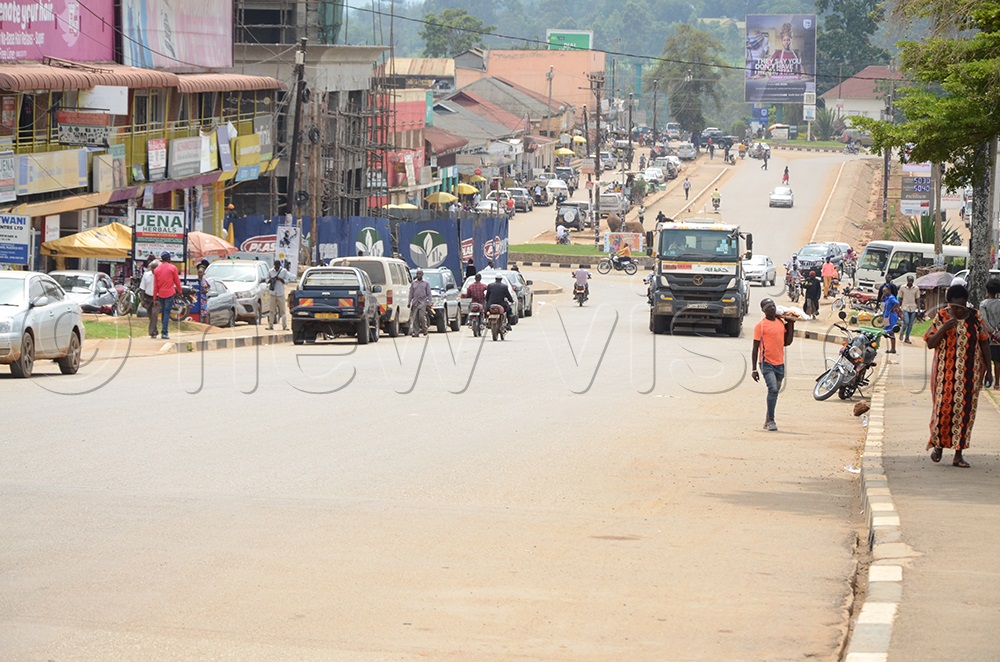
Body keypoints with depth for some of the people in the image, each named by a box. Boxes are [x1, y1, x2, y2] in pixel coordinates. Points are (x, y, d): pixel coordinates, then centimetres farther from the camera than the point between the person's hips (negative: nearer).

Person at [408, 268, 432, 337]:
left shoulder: (426, 283, 6)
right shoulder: (413, 283, 12)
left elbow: (429, 294, 6)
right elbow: (411, 293, 14)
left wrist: (429, 303, -2)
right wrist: (409, 302, 9)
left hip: (423, 302, -3)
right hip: (415, 302, 3)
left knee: (421, 316, -15)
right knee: (415, 318, -2)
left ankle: (424, 329, 3)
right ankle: (416, 332, 2)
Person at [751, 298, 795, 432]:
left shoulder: (781, 323, 12)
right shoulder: (761, 325, -6)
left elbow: (787, 342, 16)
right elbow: (755, 348, -5)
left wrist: (791, 325, 9)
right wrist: (754, 369, -7)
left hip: (779, 364, 6)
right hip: (767, 364, -6)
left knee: (775, 392, 11)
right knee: (773, 389, -21)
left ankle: (768, 421, 22)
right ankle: (771, 420, -18)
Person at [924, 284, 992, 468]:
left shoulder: (975, 317, 1)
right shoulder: (941, 317, -2)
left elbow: (984, 342, 7)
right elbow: (930, 343, -3)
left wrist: (988, 368, 5)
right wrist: (943, 330, -19)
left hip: (969, 373, 1)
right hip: (945, 372, -1)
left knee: (964, 410, 1)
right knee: (943, 406, -4)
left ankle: (958, 455, 6)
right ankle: (938, 444, 20)